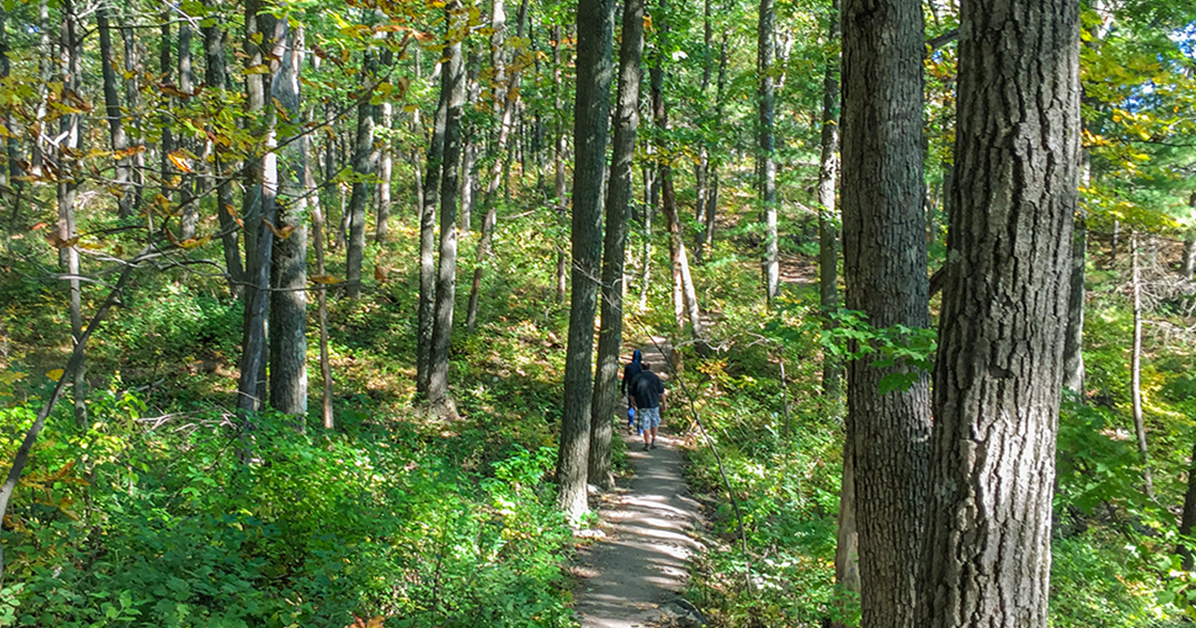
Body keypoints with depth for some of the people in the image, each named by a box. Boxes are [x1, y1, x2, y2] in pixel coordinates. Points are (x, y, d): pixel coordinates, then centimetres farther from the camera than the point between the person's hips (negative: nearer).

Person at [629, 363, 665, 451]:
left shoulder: (636, 378, 2)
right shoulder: (655, 377, 2)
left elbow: (632, 395, 4)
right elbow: (661, 392, 3)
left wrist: (634, 406, 15)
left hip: (642, 405, -1)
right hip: (654, 404, 1)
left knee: (645, 424, 2)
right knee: (654, 422, 18)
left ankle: (647, 444, 0)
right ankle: (653, 441, 21)